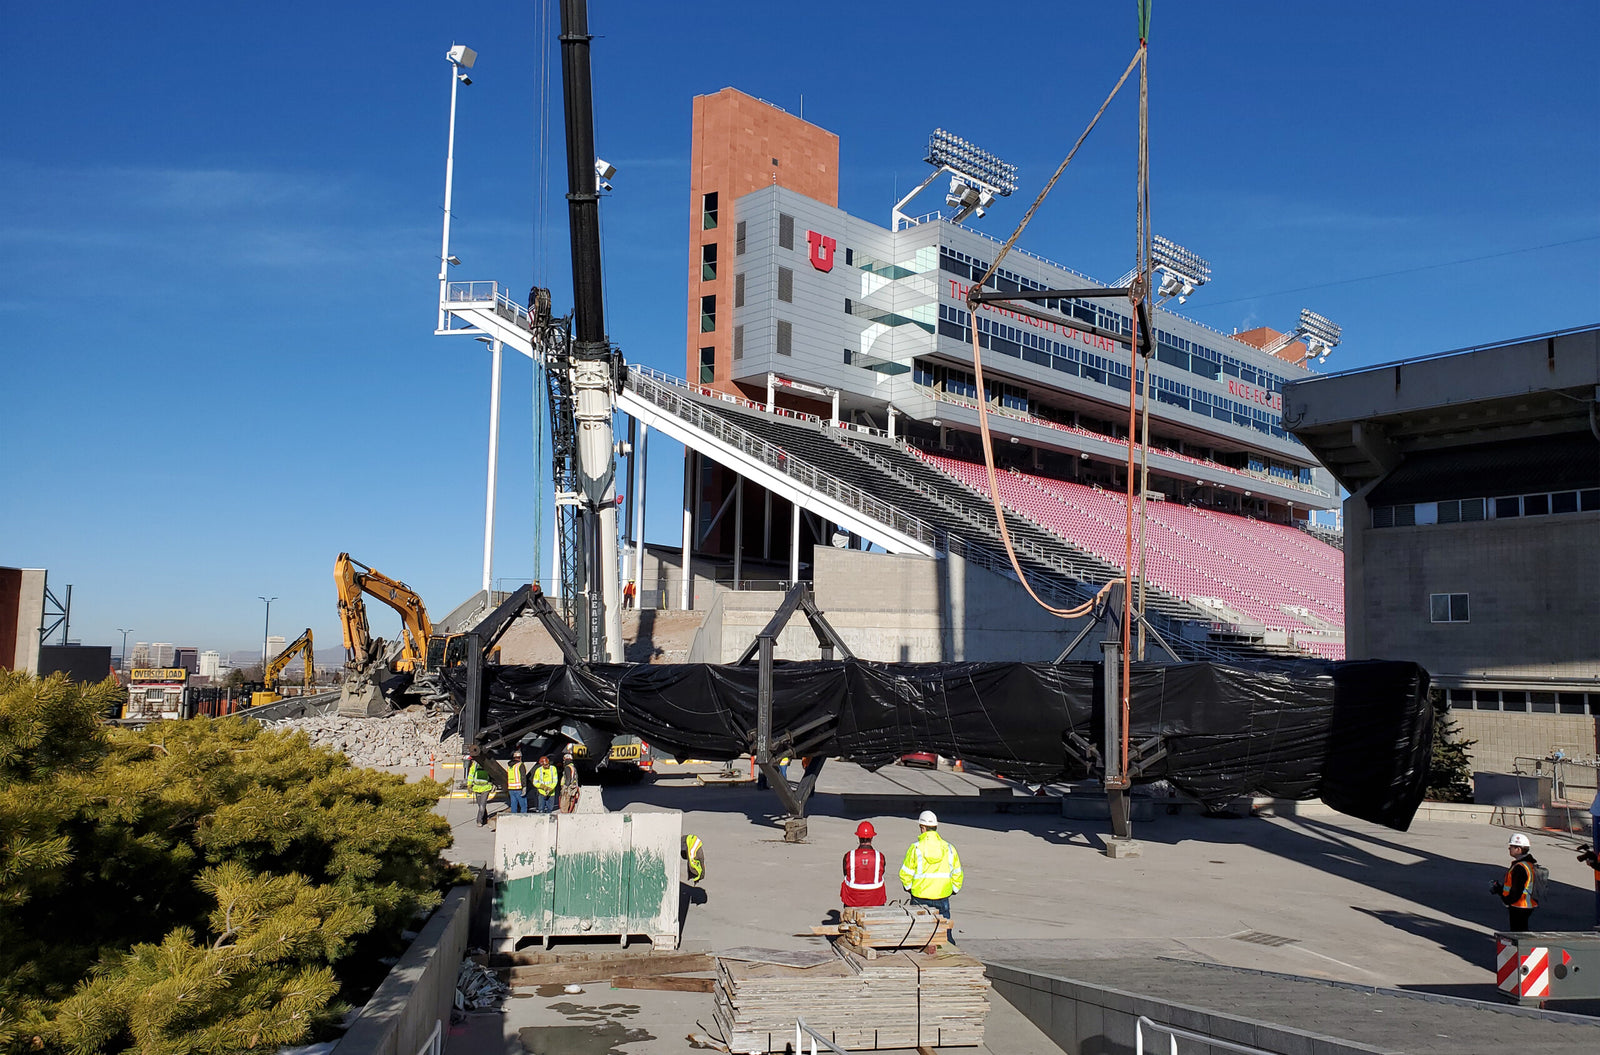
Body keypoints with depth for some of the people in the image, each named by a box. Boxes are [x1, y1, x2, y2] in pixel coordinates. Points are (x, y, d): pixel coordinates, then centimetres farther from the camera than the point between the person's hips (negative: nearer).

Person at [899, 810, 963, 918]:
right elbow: (957, 873, 8)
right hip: (942, 898, 2)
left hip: (920, 898, -2)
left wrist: (908, 887, 13)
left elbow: (906, 873, -4)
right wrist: (954, 889, 22)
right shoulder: (949, 848, 1)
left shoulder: (915, 848, -8)